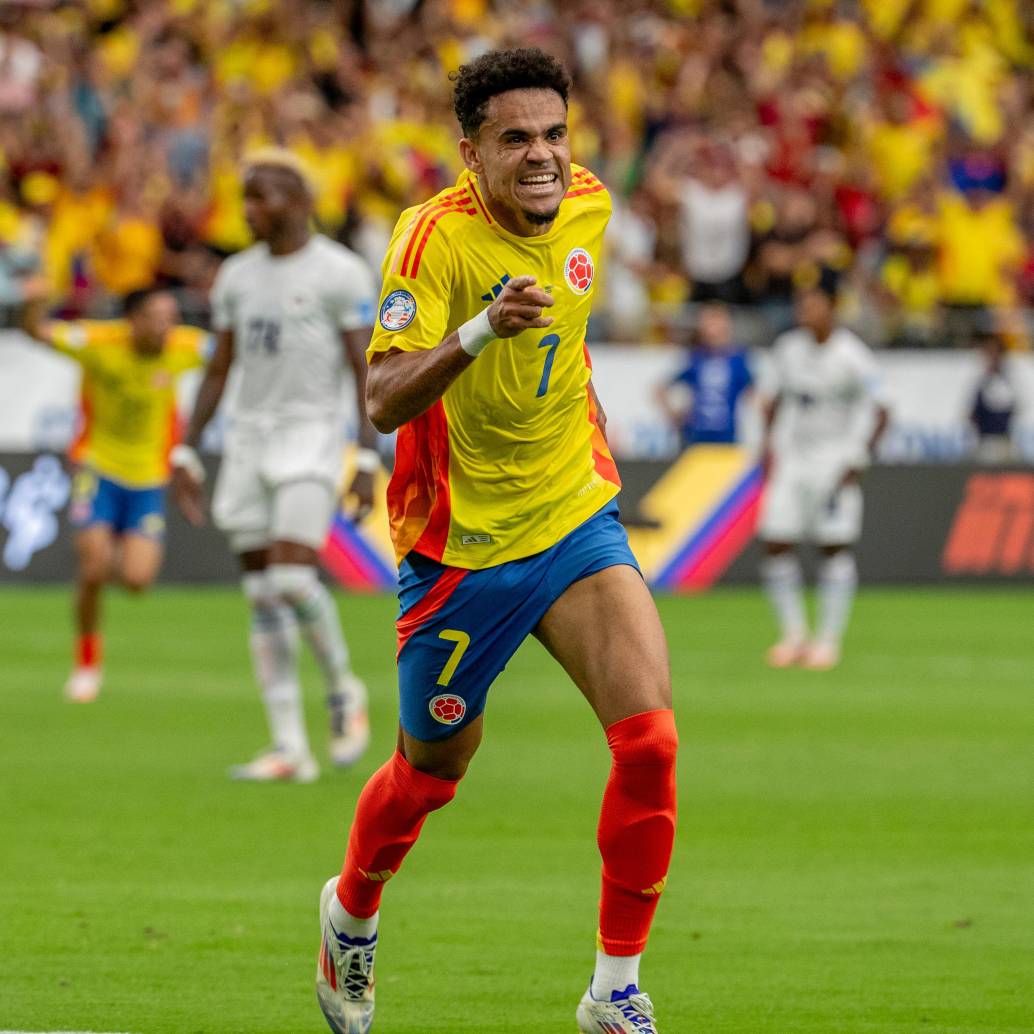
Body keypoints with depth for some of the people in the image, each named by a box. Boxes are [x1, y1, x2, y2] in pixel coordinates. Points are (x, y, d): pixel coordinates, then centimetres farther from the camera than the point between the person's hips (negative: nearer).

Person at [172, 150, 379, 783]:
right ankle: (290, 749, 4)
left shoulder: (340, 274, -6)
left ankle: (342, 688, 7)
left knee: (292, 578, -20)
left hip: (312, 435, -6)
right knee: (263, 597, 2)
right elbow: (218, 370, 16)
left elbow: (366, 373, -9)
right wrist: (187, 455, 11)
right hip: (250, 439, 6)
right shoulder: (238, 276, 11)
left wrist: (369, 462, -15)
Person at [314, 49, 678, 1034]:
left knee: (649, 738, -16)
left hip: (576, 521, 4)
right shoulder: (436, 236, -21)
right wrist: (481, 331, -45)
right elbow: (383, 401, -31)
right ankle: (351, 914, 46)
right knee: (431, 772, 13)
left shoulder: (588, 205, -2)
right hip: (461, 546, -4)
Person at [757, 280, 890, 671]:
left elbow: (879, 411, -8)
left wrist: (858, 460, -14)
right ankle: (792, 633, 10)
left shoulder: (853, 356, -10)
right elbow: (772, 397, 19)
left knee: (835, 547, -6)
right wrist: (769, 444, 8)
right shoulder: (787, 347, 5)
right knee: (775, 545, -3)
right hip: (790, 456, 4)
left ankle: (828, 639, 1)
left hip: (835, 458, -4)